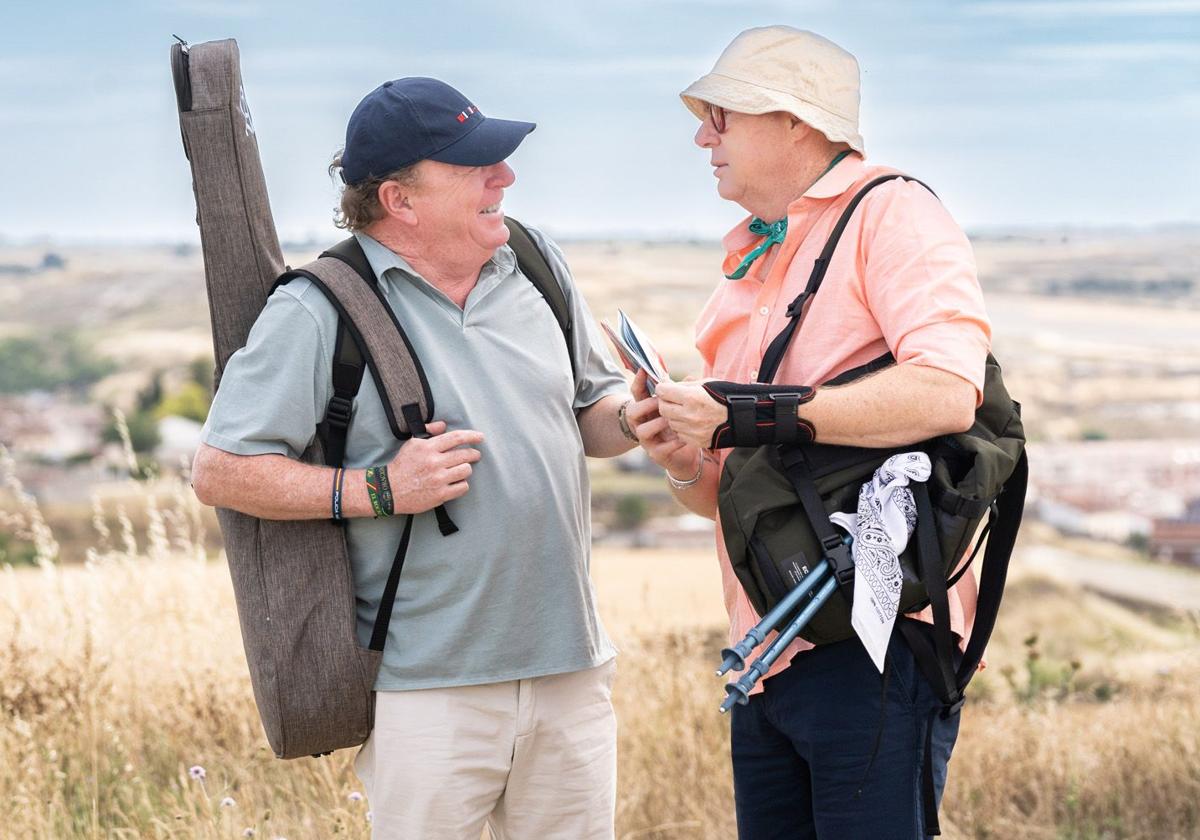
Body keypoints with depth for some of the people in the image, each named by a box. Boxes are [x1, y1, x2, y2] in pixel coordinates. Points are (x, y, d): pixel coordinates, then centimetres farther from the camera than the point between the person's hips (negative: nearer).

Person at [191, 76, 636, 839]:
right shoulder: (318, 313, -8)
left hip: (571, 670, 5)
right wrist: (378, 489, -17)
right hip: (426, 691, -5)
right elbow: (221, 471, -9)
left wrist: (634, 419, -2)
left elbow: (589, 412, 21)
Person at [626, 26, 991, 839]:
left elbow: (944, 394, -24)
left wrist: (740, 413, -19)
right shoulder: (747, 270, 20)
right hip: (767, 654, 8)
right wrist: (687, 464, 1)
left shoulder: (893, 215, -6)